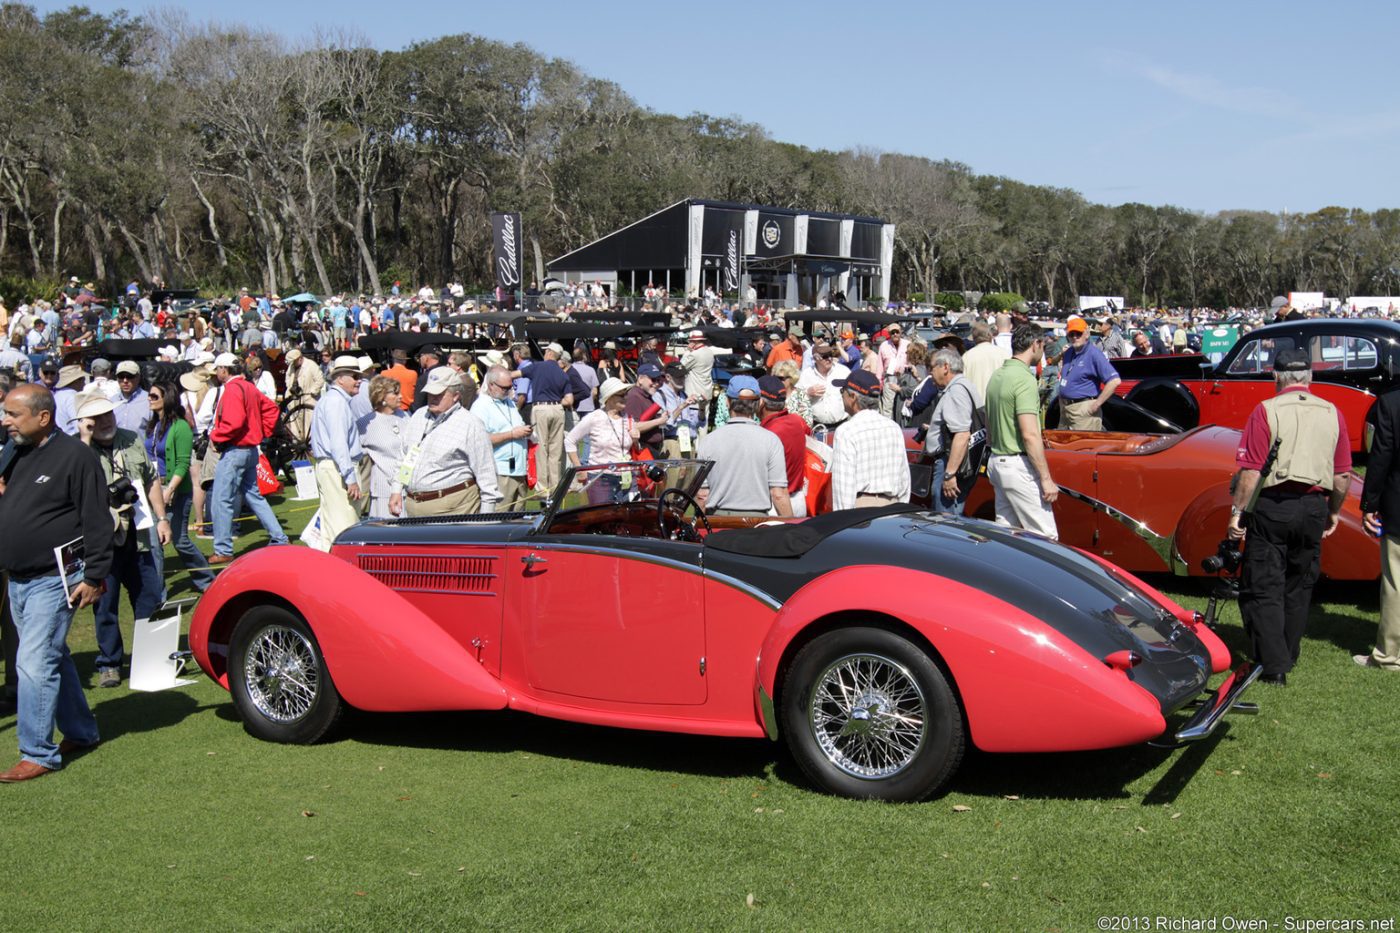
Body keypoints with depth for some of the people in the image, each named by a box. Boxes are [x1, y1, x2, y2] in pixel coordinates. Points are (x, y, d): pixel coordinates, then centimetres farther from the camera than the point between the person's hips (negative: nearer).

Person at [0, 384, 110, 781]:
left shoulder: (74, 456, -14)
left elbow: (97, 522, -14)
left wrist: (94, 577, -15)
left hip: (53, 581, -8)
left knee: (35, 664, -9)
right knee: (54, 659, 17)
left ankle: (38, 754, 0)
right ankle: (82, 733, 30)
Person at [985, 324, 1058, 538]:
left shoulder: (996, 376, 12)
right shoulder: (1025, 379, -15)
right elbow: (1030, 435, -21)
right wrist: (1046, 479, -18)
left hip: (996, 462, 9)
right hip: (1020, 466, -9)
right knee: (1046, 536, -7)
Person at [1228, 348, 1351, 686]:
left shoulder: (1266, 411, -8)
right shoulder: (1332, 413, 4)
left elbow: (1251, 470, -14)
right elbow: (1343, 474, 5)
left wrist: (1238, 511, -7)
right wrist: (1334, 512, 18)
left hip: (1272, 507, -4)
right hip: (1313, 508, 4)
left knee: (1264, 589, 3)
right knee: (1299, 588, 18)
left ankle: (1273, 666, 0)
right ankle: (1288, 656, 28)